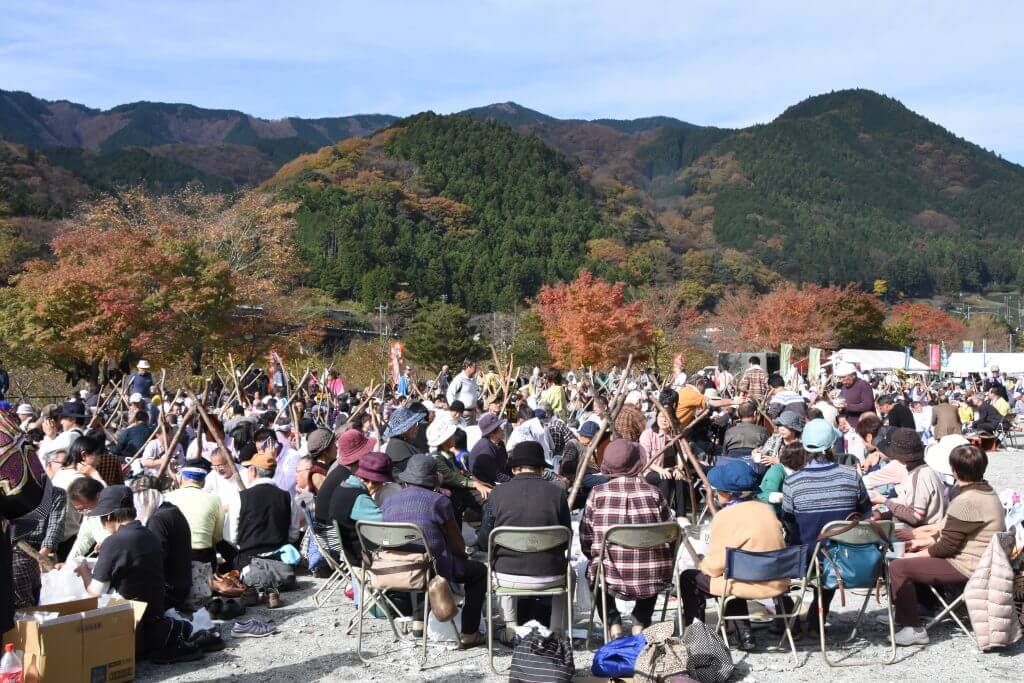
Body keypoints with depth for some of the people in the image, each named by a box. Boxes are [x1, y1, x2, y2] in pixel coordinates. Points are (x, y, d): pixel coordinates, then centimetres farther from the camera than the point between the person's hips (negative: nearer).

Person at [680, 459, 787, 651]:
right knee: (731, 575, 34)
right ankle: (743, 634, 29)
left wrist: (704, 565, 9)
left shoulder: (727, 516, -17)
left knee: (689, 579, 8)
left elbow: (715, 566, -14)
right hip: (778, 582, 8)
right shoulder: (765, 509, 5)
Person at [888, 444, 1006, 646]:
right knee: (915, 557, 25)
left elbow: (948, 545, -22)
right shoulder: (986, 492, 7)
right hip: (982, 560, 11)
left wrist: (919, 554, -8)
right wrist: (925, 541, 16)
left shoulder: (966, 501, -26)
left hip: (966, 567, -11)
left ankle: (912, 629, -8)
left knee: (898, 567, -14)